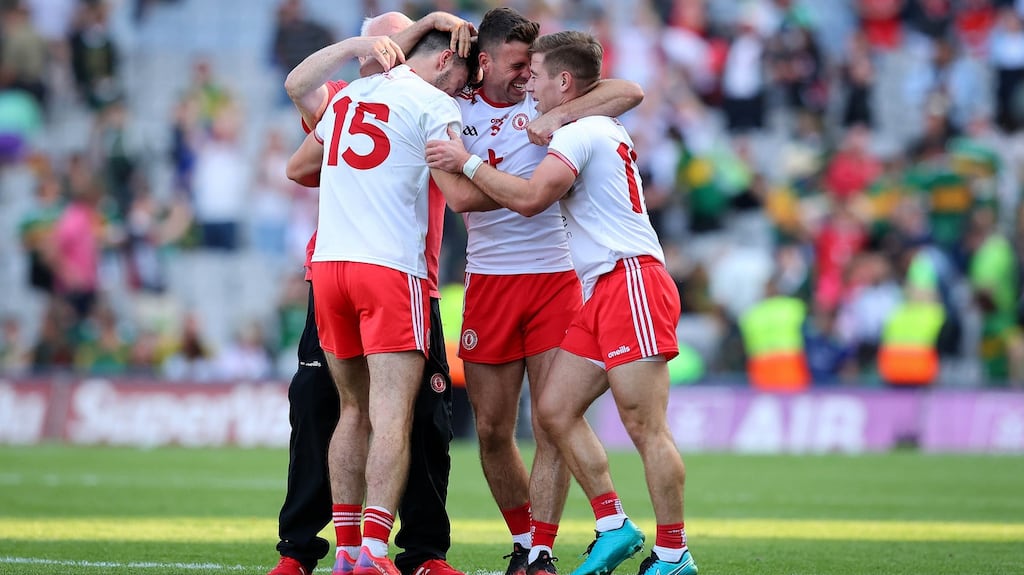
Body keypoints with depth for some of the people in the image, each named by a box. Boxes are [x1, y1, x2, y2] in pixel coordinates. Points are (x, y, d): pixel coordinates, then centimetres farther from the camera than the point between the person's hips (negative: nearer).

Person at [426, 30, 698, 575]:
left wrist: (467, 163, -10)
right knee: (555, 410, 6)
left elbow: (530, 198, -18)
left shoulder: (580, 132, -9)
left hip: (632, 281, -10)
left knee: (644, 426, -10)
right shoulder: (595, 129, 22)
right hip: (603, 292, 10)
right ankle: (614, 527, 9)